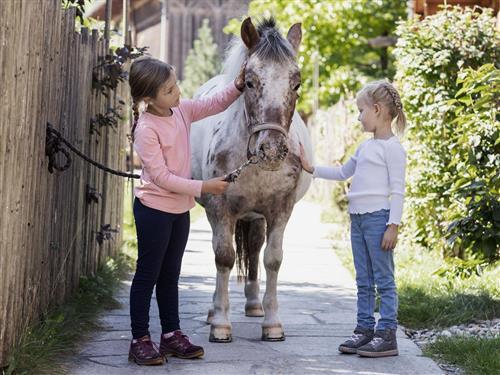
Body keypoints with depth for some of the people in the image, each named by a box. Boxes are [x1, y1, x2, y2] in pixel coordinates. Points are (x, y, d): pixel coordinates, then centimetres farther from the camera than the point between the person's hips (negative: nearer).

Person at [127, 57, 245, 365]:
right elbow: (161, 177, -23)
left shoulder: (181, 111, 0)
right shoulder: (146, 129, -21)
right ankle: (140, 340, 9)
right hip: (154, 209, -7)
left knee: (170, 274, 15)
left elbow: (215, 105, 13)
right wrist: (203, 187, -23)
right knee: (148, 274, 1)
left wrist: (237, 87, -6)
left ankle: (172, 334, 24)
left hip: (180, 208, 7)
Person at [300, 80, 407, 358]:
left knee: (384, 279, -4)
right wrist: (311, 169, 20)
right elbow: (343, 173, 28)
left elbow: (397, 190, -13)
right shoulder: (365, 147, 17)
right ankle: (365, 329, 17)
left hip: (378, 217, -9)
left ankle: (387, 334, -1)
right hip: (357, 218, 9)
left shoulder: (392, 147, -9)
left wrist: (393, 225, -17)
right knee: (363, 280, 11)